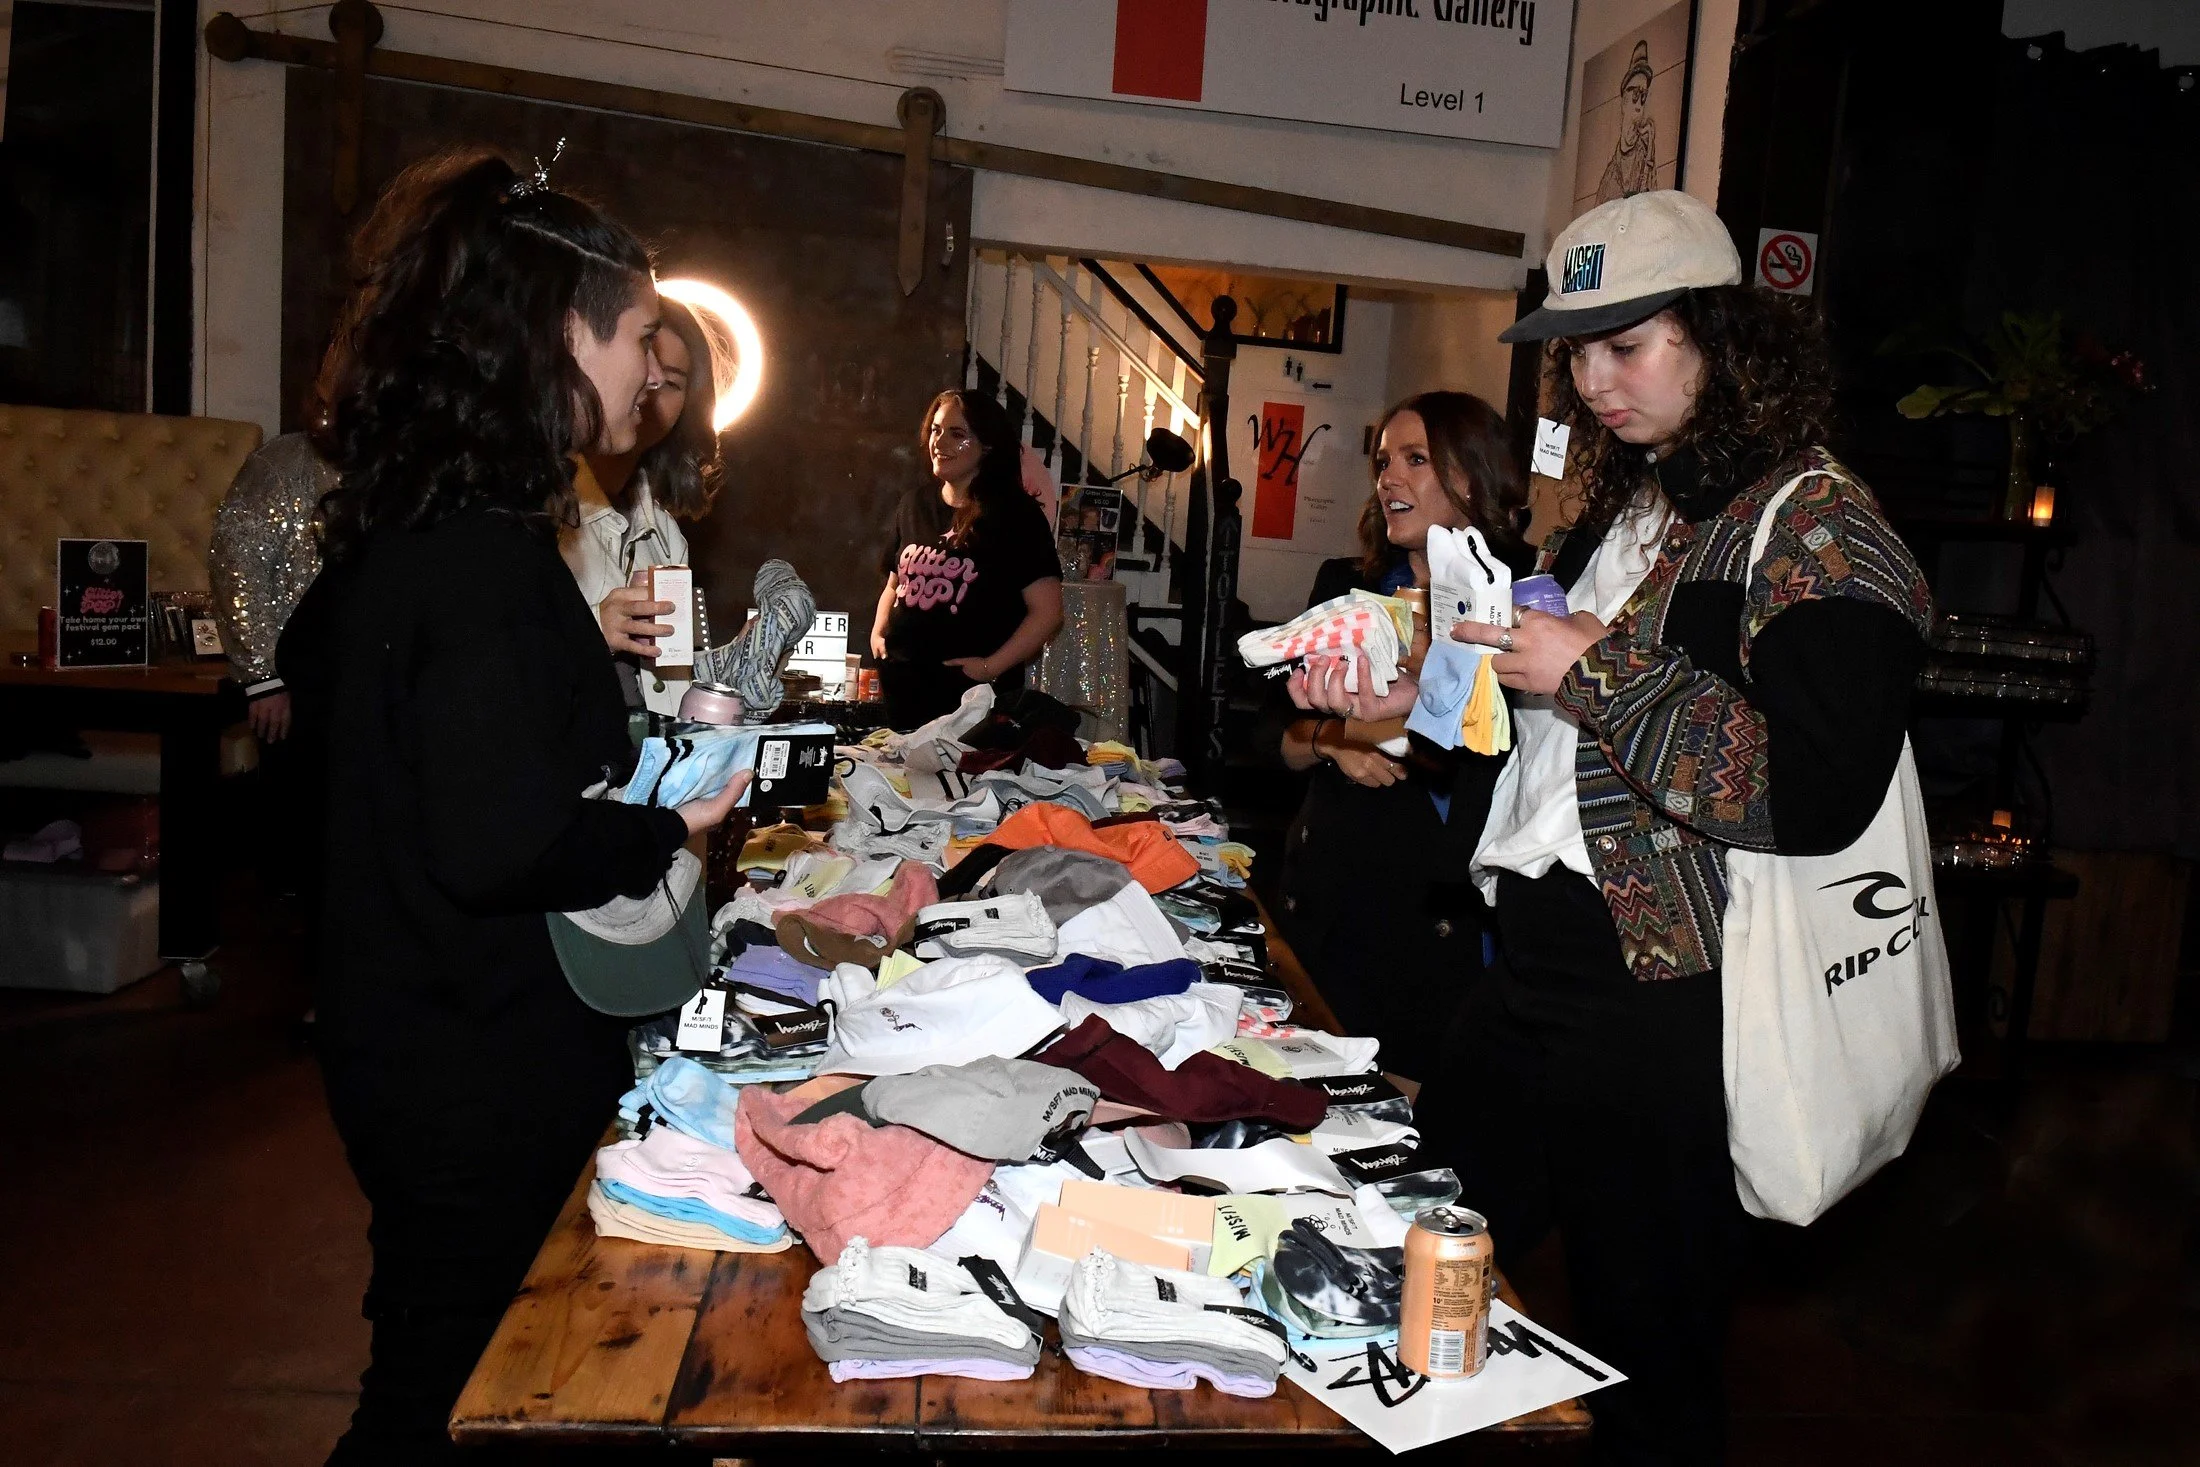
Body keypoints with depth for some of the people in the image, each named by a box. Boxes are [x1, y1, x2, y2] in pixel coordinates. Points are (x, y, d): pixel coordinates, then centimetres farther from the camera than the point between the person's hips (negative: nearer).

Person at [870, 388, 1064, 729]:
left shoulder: (1014, 514, -6)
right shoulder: (914, 504, 11)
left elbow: (1047, 611, -10)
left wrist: (991, 667, -17)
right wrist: (878, 632, 7)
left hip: (971, 692, -5)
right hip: (901, 688, 5)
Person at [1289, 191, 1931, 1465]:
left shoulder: (1813, 523, -12)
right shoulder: (1626, 510, 15)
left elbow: (1817, 795, -25)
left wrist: (1602, 670, -21)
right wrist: (1407, 700, 8)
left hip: (1669, 1013, -8)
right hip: (1539, 966, 8)